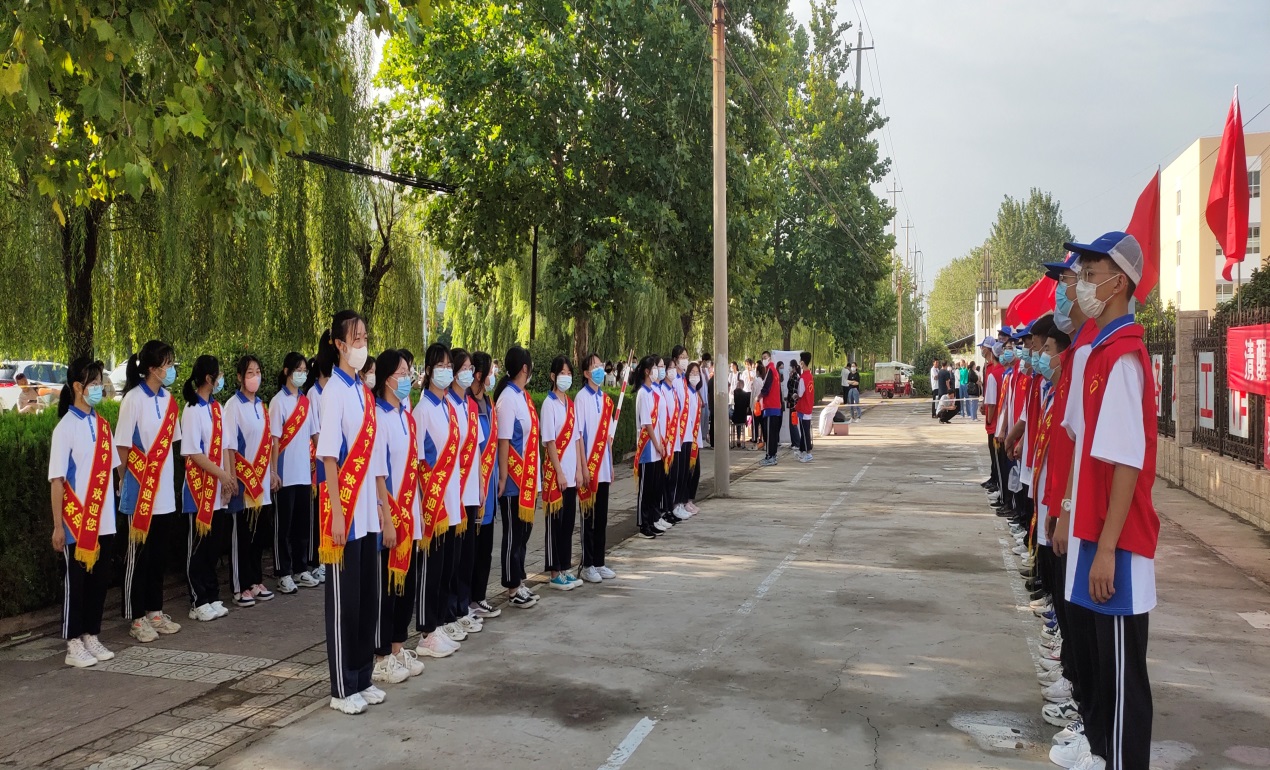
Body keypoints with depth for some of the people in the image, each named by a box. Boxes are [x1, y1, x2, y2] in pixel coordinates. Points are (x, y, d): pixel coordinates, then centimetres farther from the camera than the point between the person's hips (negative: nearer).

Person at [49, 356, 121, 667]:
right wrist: (57, 525, -12)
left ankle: (91, 636, 23)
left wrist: (114, 511, 10)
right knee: (76, 581, 3)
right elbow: (56, 480, -11)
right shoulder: (66, 427, -11)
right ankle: (73, 646, 12)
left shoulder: (102, 424, 6)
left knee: (99, 579, 11)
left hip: (103, 520, 5)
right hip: (76, 522, -5)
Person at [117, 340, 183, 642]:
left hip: (164, 493, 6)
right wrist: (128, 482, -4)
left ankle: (155, 612, 24)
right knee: (139, 556, 4)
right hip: (140, 493, -6)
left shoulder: (167, 399, 7)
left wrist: (165, 476, 10)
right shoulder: (134, 399, -13)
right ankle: (137, 619, 14)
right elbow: (123, 446, -10)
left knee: (159, 555, 13)